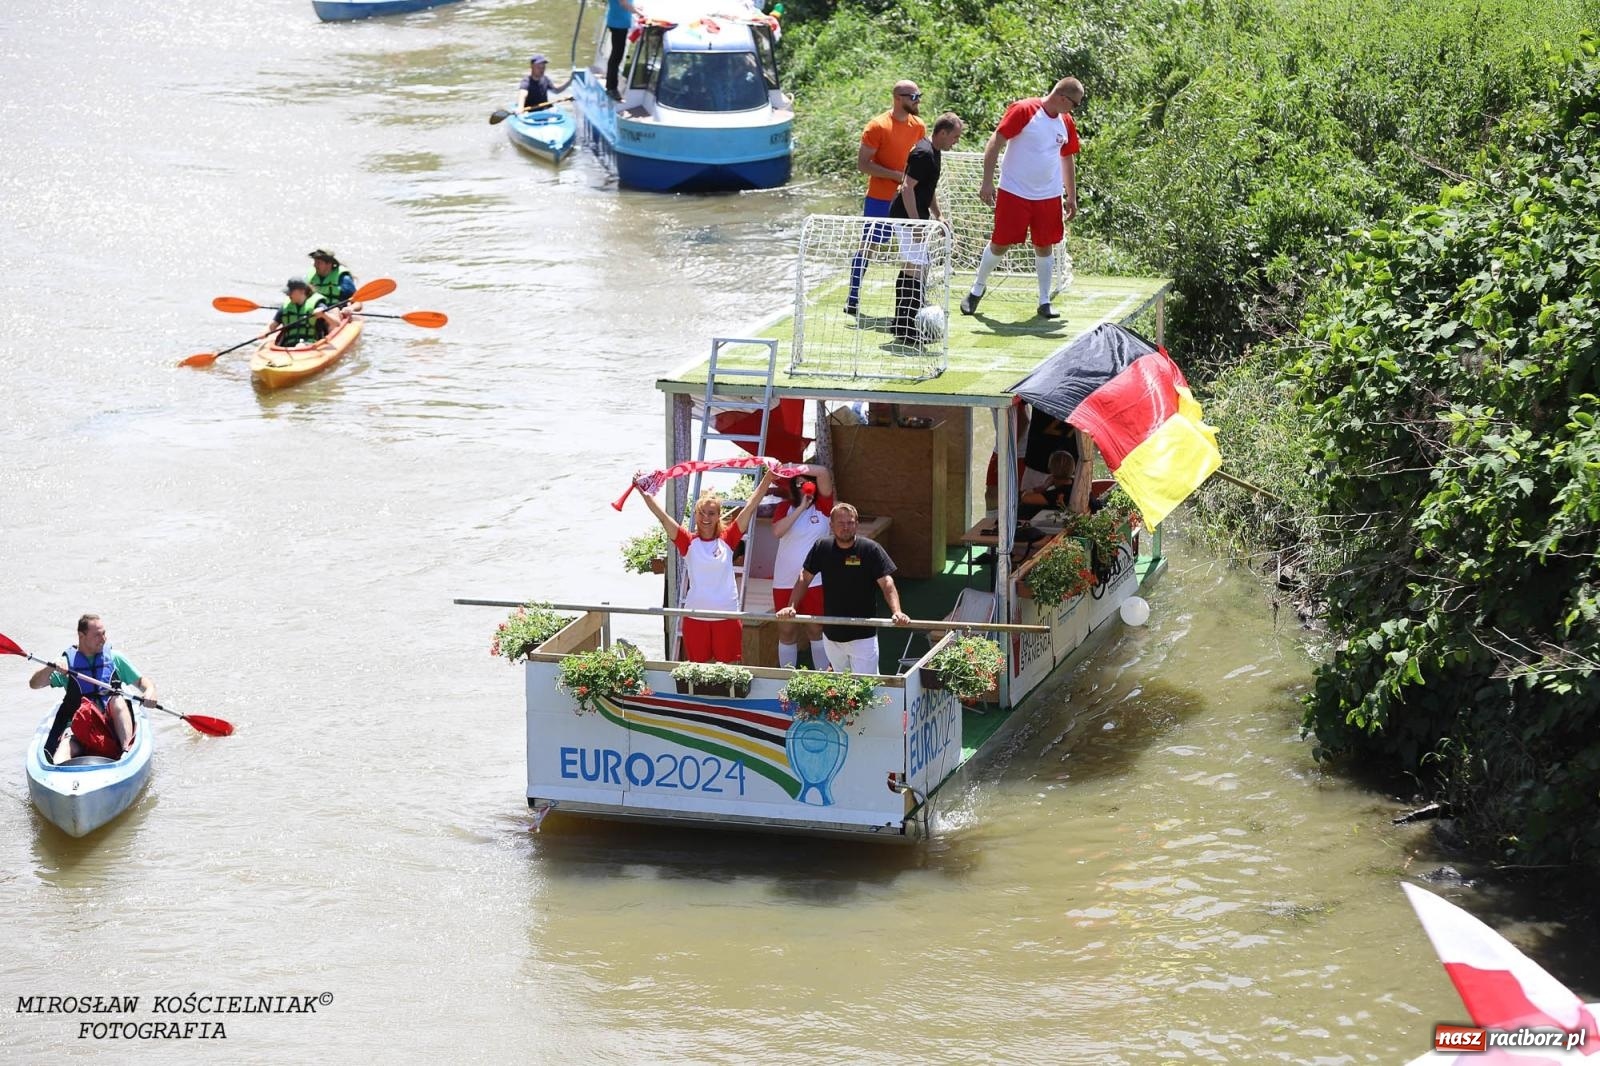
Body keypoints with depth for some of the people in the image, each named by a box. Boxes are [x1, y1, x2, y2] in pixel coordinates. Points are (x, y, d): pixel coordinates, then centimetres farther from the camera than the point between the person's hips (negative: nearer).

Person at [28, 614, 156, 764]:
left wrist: (149, 690, -9)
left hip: (111, 722, 1)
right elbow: (34, 684, 3)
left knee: (116, 700, -30)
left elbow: (141, 681, 15)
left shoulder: (114, 658, 13)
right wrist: (52, 667, -17)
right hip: (79, 724, -1)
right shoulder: (67, 661, 9)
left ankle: (126, 750, -43)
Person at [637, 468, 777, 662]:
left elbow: (750, 507, -1)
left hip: (727, 615, 0)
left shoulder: (727, 539, 2)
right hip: (695, 616, 0)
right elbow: (662, 516, -3)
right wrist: (643, 492, -9)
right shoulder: (689, 542, 2)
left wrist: (768, 477, -6)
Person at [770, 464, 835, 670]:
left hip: (815, 582, -1)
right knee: (786, 632, 8)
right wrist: (801, 508, -17)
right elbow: (777, 531, -17)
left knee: (816, 630, 8)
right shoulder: (785, 508, 2)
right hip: (785, 582, 1)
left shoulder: (822, 505, -1)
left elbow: (823, 473, -15)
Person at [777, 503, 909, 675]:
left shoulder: (871, 549, -11)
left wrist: (896, 612, -32)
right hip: (831, 634, 4)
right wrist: (791, 607, -7)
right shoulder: (822, 548, 0)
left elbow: (887, 583, -16)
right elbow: (804, 578, 6)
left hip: (863, 636, -4)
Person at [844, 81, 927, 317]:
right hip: (880, 200, -5)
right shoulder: (878, 126, -12)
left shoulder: (919, 127, 4)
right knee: (867, 247, 0)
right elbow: (862, 164, -14)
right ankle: (852, 299, 9)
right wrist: (898, 176, -20)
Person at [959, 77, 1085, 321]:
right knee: (1000, 244, 1)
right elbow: (995, 142, -12)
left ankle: (1044, 302, 14)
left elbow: (1068, 160, 19)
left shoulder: (1067, 123, 7)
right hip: (1014, 193, -5)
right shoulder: (1023, 111, -13)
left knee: (1045, 246, 5)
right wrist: (987, 182, -16)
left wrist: (1071, 197, 18)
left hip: (1049, 197, 5)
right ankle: (978, 289, 22)